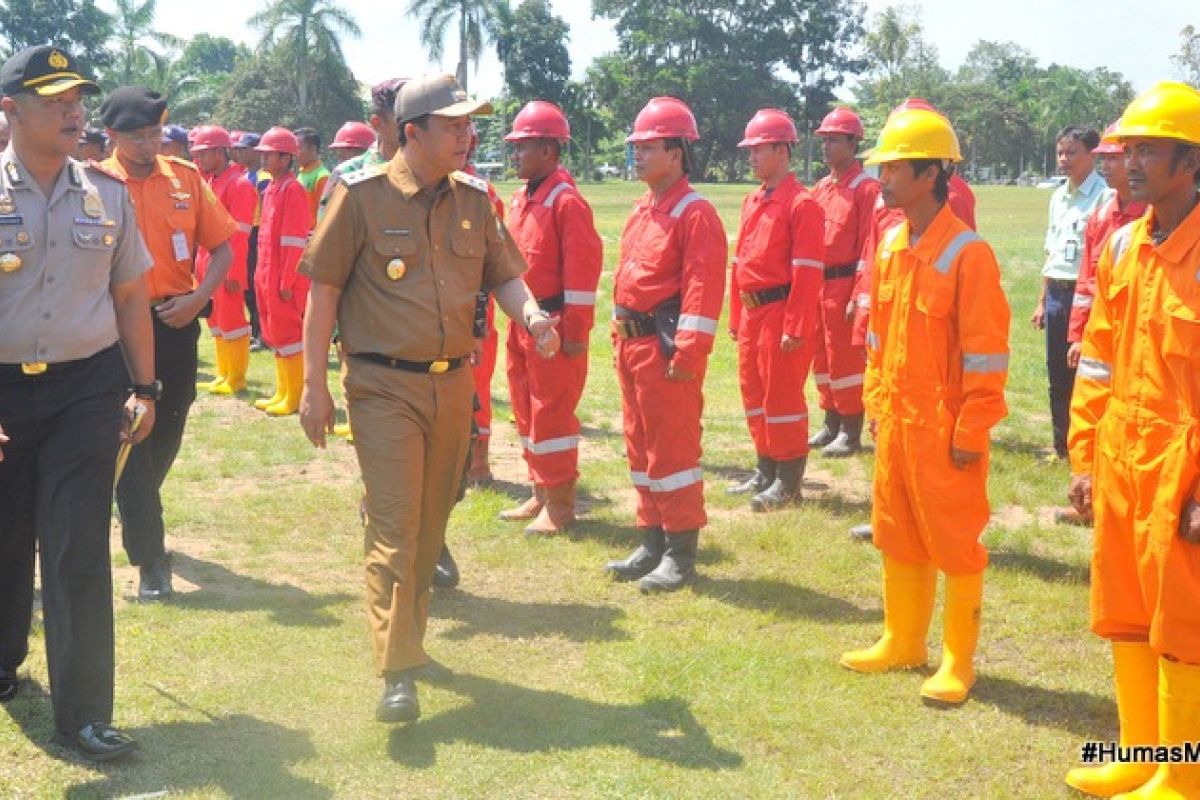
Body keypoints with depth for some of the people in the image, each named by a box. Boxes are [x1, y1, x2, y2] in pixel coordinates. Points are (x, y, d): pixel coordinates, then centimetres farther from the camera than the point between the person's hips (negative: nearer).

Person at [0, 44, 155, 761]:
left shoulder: (108, 193, 4)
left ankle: (83, 713, 3)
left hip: (87, 388, 1)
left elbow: (130, 297, 11)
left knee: (80, 552, -3)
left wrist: (143, 389, 9)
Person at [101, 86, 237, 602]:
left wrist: (199, 296, -10)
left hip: (176, 321, 3)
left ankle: (138, 513, 43)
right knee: (131, 438, -2)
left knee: (168, 430, 16)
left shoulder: (186, 178, 3)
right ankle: (150, 557, 3)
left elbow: (221, 247, 5)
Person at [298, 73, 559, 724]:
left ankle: (409, 636, 34)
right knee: (394, 525, -8)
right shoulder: (362, 196, -8)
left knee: (430, 523, 15)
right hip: (385, 388, -5)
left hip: (454, 385, 5)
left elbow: (503, 275, 12)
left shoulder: (474, 199, 6)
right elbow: (323, 290, -5)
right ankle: (398, 672, -5)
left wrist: (529, 313, -11)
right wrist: (315, 386, -6)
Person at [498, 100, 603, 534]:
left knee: (552, 413, -2)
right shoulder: (520, 199, 12)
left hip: (553, 325, -9)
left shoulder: (566, 201, -15)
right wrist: (515, 316, 16)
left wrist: (575, 331, -19)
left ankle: (560, 505, 8)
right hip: (520, 323, 9)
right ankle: (540, 494, 28)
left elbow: (583, 269, -18)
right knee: (526, 410, 15)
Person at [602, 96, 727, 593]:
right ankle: (653, 543, 25)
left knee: (672, 449, -3)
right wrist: (619, 331, 17)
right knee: (641, 446, 14)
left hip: (666, 347, -9)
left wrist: (687, 352, -23)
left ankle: (681, 553, 7)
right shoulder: (642, 209, 15)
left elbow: (703, 289, -19)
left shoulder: (695, 213, -13)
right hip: (631, 343, 9)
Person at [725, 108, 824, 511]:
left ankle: (789, 481, 10)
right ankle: (766, 472, 27)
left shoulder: (802, 204, -12)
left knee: (782, 397, -1)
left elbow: (808, 272, -16)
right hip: (751, 312, 8)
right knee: (754, 394, 14)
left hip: (781, 312, -8)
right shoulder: (752, 201, 13)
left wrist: (796, 327, -19)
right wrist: (736, 317, 15)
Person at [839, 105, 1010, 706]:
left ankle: (958, 661, 18)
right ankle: (902, 642, 32)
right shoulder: (891, 245, 7)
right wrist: (876, 404, 14)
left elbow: (987, 353, -15)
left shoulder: (967, 252, -16)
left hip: (944, 429, -7)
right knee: (898, 537, 17)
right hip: (894, 421, 8)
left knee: (955, 543, 5)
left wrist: (971, 431, -15)